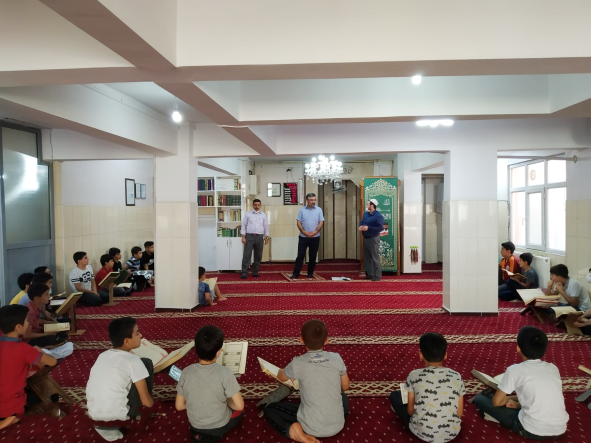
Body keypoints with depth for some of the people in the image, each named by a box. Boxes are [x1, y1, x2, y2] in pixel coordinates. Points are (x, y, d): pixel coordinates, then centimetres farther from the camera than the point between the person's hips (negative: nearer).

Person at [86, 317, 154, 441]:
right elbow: (147, 402, -8)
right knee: (146, 363, 3)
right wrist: (151, 402, 15)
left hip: (94, 414, 7)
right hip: (117, 413, -7)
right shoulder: (132, 360, -11)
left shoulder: (103, 355, 10)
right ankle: (132, 414, 15)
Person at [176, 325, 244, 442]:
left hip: (195, 425, 4)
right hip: (220, 425, -4)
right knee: (240, 410, 27)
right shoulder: (225, 372, -28)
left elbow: (179, 406, -7)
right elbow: (239, 406, -22)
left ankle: (200, 433, 10)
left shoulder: (186, 372, -18)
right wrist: (226, 402, -2)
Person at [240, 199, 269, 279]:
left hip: (259, 237, 3)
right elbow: (244, 225, 2)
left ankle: (255, 272, 15)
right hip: (249, 236, -2)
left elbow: (266, 226, 12)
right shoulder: (247, 214, 5)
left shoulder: (263, 215, 11)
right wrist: (243, 237, -5)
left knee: (258, 256, 6)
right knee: (246, 255, -6)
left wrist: (266, 237, 7)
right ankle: (244, 273, -4)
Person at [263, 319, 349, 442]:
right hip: (337, 425, 3)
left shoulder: (298, 363, -13)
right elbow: (345, 387, 8)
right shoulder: (336, 358, -9)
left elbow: (281, 377, 9)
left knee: (269, 409, 15)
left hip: (311, 427, -3)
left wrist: (282, 371, 32)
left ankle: (292, 430, -8)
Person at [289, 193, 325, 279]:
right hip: (303, 237, 0)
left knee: (313, 256, 7)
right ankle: (295, 273, 5)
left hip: (315, 237, 1)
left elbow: (321, 222, -2)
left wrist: (315, 232, -14)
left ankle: (310, 273, 18)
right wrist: (304, 232, -14)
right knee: (300, 255, 0)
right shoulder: (302, 210, 2)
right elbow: (299, 222, 0)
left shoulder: (319, 210, 2)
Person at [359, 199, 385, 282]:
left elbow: (380, 228, -21)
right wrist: (360, 226, -1)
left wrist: (368, 228, -23)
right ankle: (369, 274, 23)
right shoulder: (365, 214, 11)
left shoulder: (378, 216, -15)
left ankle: (377, 276, 3)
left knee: (375, 258, -4)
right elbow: (361, 222, 23)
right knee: (367, 257, 13)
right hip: (365, 238, 8)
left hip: (373, 238, -8)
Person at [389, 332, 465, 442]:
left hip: (422, 433, -4)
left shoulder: (414, 376, -15)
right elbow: (460, 413, 0)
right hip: (452, 433, 4)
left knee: (395, 395, 17)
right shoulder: (456, 377, -8)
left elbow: (410, 411, -5)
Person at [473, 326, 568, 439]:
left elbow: (496, 402, 0)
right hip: (559, 429, 6)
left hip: (533, 431, -6)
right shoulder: (553, 368, 7)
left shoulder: (515, 370, -8)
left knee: (479, 399, 7)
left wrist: (508, 399, 21)